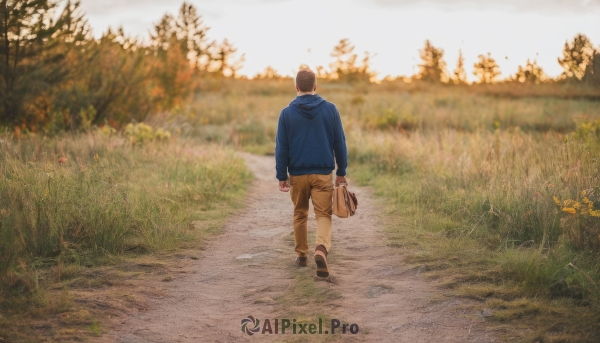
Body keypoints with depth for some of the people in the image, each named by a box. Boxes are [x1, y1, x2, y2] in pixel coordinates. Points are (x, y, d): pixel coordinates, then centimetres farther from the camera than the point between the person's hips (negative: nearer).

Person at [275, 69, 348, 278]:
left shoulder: (287, 113, -3)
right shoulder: (330, 109, -1)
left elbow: (281, 148, -2)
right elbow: (340, 143, 1)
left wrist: (281, 176, 5)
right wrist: (341, 171, 10)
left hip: (297, 174, 1)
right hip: (323, 173, -1)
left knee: (300, 215, 16)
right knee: (324, 214, 1)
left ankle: (302, 255, 25)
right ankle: (322, 249, -23)